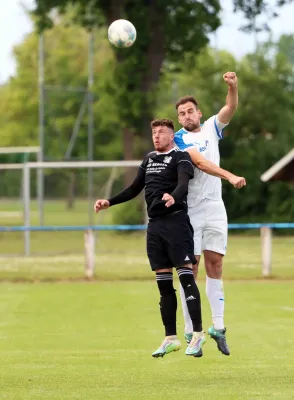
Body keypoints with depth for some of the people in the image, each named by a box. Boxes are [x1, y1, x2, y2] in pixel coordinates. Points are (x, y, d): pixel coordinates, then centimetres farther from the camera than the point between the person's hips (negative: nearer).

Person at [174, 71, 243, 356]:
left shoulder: (211, 128, 13)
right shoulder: (180, 138, -5)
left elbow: (230, 108, 2)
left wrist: (233, 87, -18)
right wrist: (230, 177, -30)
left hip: (214, 208, 4)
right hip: (189, 212, -4)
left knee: (215, 264, 1)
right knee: (190, 268, -4)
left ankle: (218, 327, 2)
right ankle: (190, 332, -3)